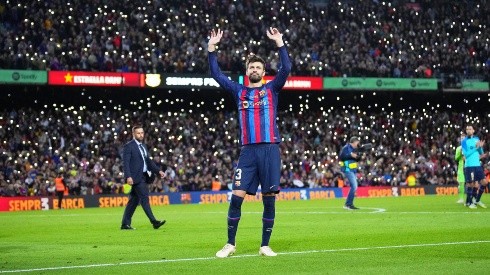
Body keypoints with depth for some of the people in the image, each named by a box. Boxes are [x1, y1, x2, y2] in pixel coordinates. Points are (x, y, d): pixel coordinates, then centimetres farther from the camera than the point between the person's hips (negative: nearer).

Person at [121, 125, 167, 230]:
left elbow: (149, 161, 21)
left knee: (134, 200, 9)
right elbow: (125, 163, -14)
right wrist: (128, 176, -24)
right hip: (135, 177, -8)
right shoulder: (129, 146, -7)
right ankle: (154, 222, -17)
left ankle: (125, 224, 13)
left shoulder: (143, 146, 18)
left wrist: (158, 171, 9)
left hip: (143, 177, 8)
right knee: (144, 198, -12)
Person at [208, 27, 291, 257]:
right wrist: (212, 48, 2)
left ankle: (265, 245, 8)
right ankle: (230, 244, 4)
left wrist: (279, 43, -11)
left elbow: (286, 69, -5)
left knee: (269, 198, 0)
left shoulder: (271, 89, 9)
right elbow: (216, 74, 10)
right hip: (248, 151, 1)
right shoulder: (239, 91, 14)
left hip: (269, 149, -1)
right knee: (237, 196, -6)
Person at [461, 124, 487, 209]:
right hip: (469, 166, -5)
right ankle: (469, 202, 10)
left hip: (478, 165, 5)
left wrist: (480, 147, -8)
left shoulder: (477, 139, 11)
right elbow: (466, 154, -13)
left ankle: (477, 200, 13)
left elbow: (481, 153, 13)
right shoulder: (464, 141, -3)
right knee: (470, 184, -4)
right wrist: (475, 147, -17)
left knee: (484, 182, -1)